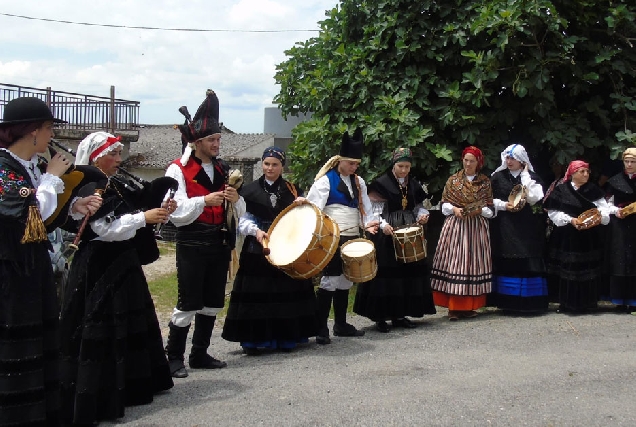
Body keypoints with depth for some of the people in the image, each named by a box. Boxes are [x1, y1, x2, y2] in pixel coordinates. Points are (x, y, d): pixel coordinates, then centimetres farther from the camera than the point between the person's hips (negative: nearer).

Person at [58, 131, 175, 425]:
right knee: (99, 331, -6)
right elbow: (105, 229, -22)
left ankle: (128, 386, 32)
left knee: (128, 324, 17)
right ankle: (94, 399, 1)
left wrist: (158, 211, -3)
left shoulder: (118, 187, 10)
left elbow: (130, 221, 15)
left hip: (123, 264, 9)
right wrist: (143, 218, -23)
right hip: (96, 269, -9)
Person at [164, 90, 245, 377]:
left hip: (220, 244, 6)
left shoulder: (223, 170, 12)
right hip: (192, 245, -6)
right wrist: (204, 201, -27)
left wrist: (235, 199, -9)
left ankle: (200, 354, 23)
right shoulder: (178, 170, -6)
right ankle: (174, 357, 8)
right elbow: (176, 213, -15)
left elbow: (239, 214, 13)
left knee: (213, 303, 11)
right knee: (189, 303, -4)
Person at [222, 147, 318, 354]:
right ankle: (252, 339, 3)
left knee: (286, 291, 5)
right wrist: (256, 230, -20)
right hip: (257, 250, -2)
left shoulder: (292, 190, 10)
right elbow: (242, 221, -2)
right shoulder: (250, 190, 2)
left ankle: (285, 337, 15)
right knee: (256, 293, -4)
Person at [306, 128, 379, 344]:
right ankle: (321, 328, -5)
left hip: (352, 238, 7)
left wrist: (368, 223, -4)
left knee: (346, 280, 12)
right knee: (330, 280, -10)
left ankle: (341, 324, 23)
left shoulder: (358, 182, 13)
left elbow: (365, 207, 16)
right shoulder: (325, 181, -7)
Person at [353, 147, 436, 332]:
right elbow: (375, 210, -8)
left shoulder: (413, 184, 12)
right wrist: (383, 225, -23)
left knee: (408, 272, 6)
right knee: (386, 272, -7)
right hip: (387, 234, -6)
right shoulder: (382, 184, -5)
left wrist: (423, 214, -3)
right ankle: (380, 316, -1)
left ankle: (399, 314, 15)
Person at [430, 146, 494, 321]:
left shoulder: (485, 182, 8)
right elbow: (444, 204, 6)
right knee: (454, 262, -6)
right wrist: (454, 209, -12)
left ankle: (469, 306, 8)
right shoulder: (453, 180, 7)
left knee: (473, 263, 1)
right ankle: (453, 307, -3)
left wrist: (478, 210, -13)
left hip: (476, 228, 1)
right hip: (455, 226, -1)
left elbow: (490, 209, 5)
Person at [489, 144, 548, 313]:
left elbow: (534, 198, -9)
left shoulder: (532, 177, 7)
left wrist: (525, 175, -4)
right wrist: (504, 205, -11)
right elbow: (489, 200, 6)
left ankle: (528, 302, 0)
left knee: (527, 264, -6)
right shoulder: (498, 177, 9)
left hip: (526, 227, -1)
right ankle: (508, 303, 4)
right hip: (504, 227, 1)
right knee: (506, 264, -2)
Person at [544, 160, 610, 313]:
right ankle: (566, 303, 7)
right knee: (567, 270, -2)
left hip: (589, 238, 3)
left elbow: (604, 210, 1)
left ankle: (586, 302, 17)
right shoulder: (560, 190, -2)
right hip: (566, 237, -3)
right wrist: (570, 220, -18)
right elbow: (553, 213, -6)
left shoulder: (594, 191, 7)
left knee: (588, 270, 6)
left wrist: (599, 216, -20)